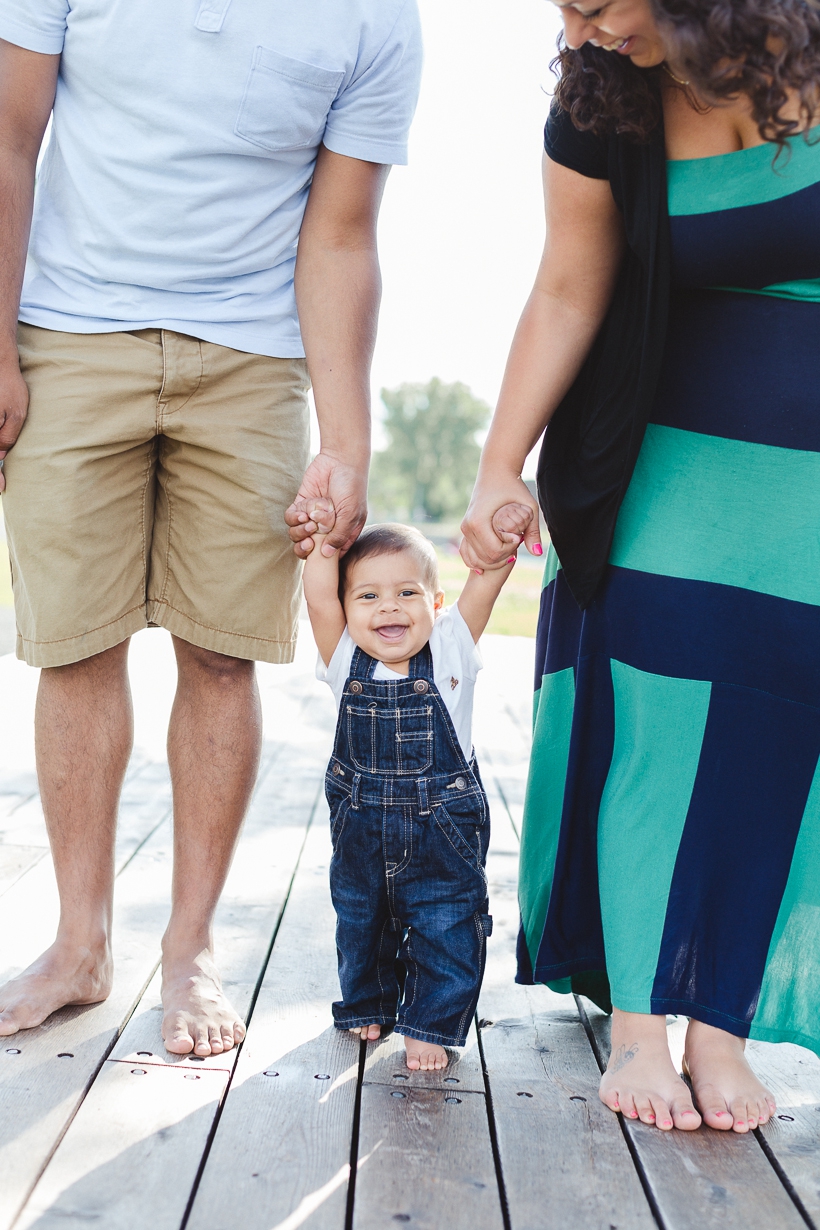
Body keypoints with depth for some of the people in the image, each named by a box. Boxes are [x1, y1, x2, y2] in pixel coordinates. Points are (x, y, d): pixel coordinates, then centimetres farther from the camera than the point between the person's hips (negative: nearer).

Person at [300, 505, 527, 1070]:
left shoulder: (451, 650, -10)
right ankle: (368, 1004, 42)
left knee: (447, 930, 4)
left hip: (444, 831, -2)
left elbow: (484, 585, -17)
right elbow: (319, 600, -16)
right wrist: (323, 539, -17)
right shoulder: (346, 661, -7)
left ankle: (431, 1025, 22)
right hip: (360, 829, 2)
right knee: (360, 922, 20)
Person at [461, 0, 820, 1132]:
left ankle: (719, 1024, 9)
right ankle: (636, 1018, 7)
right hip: (684, 452, 1)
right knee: (652, 724, -5)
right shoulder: (602, 113, -5)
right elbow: (567, 295, 0)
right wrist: (499, 470, -2)